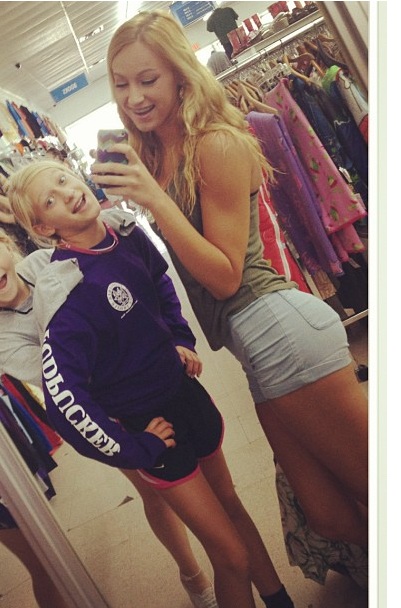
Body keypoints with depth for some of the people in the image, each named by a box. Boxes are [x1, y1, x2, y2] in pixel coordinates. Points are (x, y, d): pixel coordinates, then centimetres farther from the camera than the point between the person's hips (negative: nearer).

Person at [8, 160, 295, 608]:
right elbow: (63, 400, -29)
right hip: (149, 424, -6)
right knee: (233, 557, 5)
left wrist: (181, 340, 4)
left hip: (184, 391, 6)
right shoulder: (63, 289, -27)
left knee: (230, 503, 25)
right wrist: (137, 450, -19)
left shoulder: (127, 234, -6)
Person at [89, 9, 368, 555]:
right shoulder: (153, 155, 14)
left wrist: (154, 199, -20)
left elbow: (225, 276, -13)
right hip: (258, 350, 8)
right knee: (331, 517, 17)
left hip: (280, 330, -8)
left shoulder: (217, 145, -11)